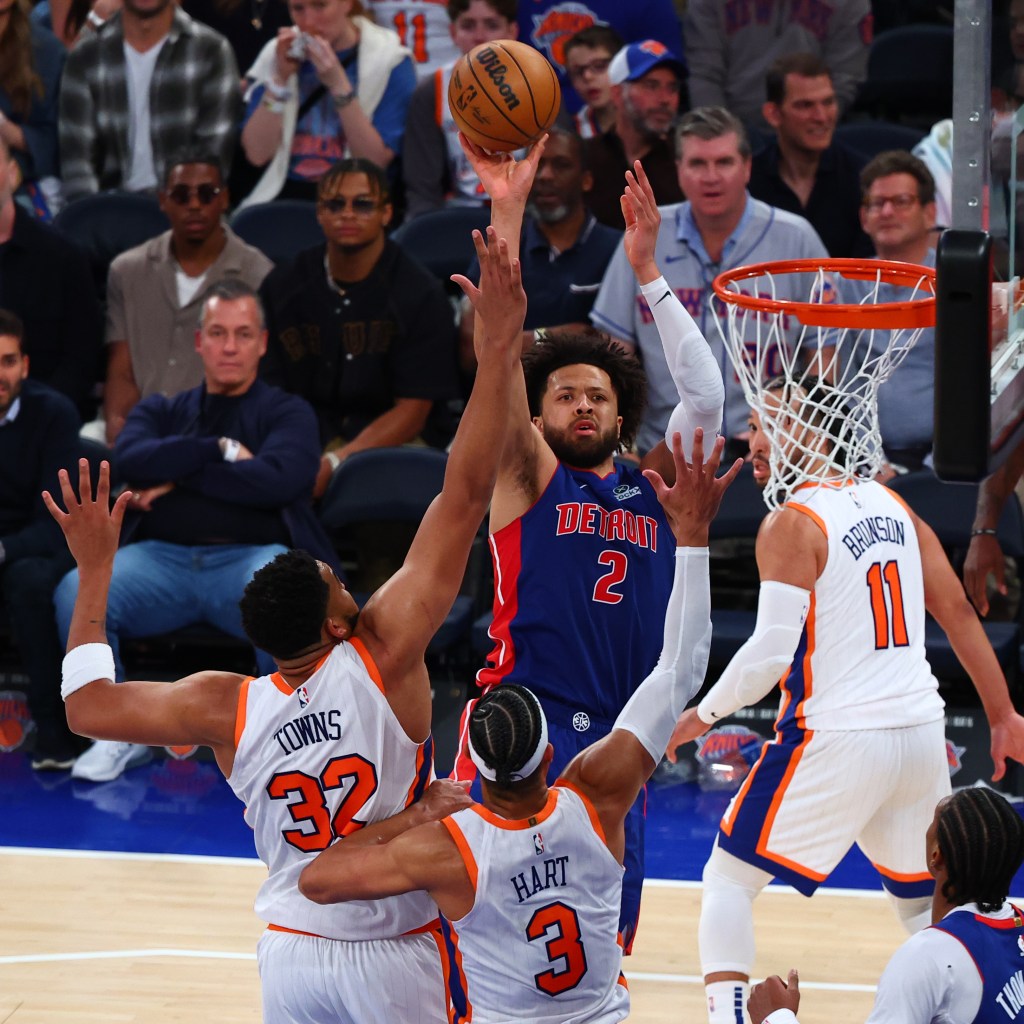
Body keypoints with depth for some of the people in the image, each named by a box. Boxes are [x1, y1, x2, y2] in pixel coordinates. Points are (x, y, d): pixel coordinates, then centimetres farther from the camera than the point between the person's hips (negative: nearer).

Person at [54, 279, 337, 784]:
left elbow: (275, 479, -6)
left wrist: (177, 477, 0)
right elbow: (130, 460, 1)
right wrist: (221, 451, -3)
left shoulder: (287, 412, 16)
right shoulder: (162, 412, 25)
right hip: (163, 558, 2)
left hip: (251, 557, -2)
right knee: (75, 592, -28)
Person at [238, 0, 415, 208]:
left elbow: (376, 161, -12)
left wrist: (339, 84, -18)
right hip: (285, 194, 3)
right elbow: (257, 154, -1)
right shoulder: (279, 54, 7)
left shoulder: (389, 60, -2)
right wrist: (280, 79, -9)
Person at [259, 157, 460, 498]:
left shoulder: (421, 294, -2)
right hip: (306, 441, 2)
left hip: (397, 444, -2)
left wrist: (333, 463, -20)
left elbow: (411, 413, -7)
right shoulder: (283, 286, 9)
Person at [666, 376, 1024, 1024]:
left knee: (730, 878, 6)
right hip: (922, 734, 6)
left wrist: (702, 717, -4)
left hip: (837, 739, -6)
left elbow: (771, 654, -17)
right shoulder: (892, 505, 11)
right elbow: (958, 613, 12)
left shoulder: (792, 524, -10)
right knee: (924, 899, 21)